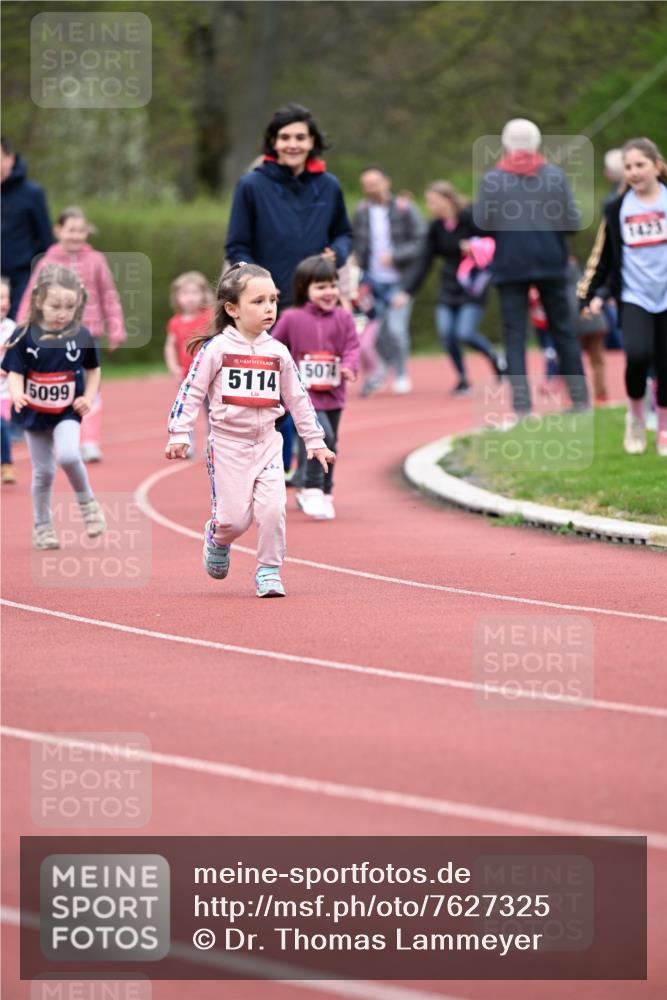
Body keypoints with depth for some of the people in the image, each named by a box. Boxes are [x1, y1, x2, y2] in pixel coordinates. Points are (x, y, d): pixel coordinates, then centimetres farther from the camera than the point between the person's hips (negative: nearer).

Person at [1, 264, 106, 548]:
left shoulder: (81, 336, -9)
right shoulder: (24, 336, -13)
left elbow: (93, 370, 7)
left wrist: (88, 397, -7)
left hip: (68, 412, -1)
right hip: (35, 414, 1)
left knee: (68, 456, -25)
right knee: (43, 471, 9)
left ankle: (87, 502, 3)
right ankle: (42, 526, 28)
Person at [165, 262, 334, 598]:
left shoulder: (278, 352, 6)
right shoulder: (216, 348, -6)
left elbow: (298, 398, 14)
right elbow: (191, 392, -5)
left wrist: (314, 440, 15)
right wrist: (179, 435, -11)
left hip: (267, 442, 3)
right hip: (227, 443, -3)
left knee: (272, 509, -11)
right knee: (235, 518, -4)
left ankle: (268, 571, 5)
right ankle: (217, 539, 30)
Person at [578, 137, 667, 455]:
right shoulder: (617, 209, 4)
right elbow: (603, 256, 9)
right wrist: (594, 294, 1)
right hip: (633, 298, 0)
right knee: (638, 354, -22)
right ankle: (635, 416, 3)